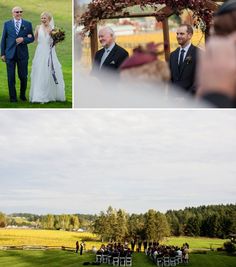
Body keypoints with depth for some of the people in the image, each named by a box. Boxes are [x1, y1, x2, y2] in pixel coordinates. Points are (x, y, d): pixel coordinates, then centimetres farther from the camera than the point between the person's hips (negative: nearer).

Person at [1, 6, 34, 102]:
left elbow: (32, 38, 6)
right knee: (11, 77, 1)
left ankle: (22, 95, 24)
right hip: (10, 54, 0)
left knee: (23, 76, 4)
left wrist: (23, 39, -13)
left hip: (22, 54, 0)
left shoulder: (28, 24, 7)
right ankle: (13, 97, 11)